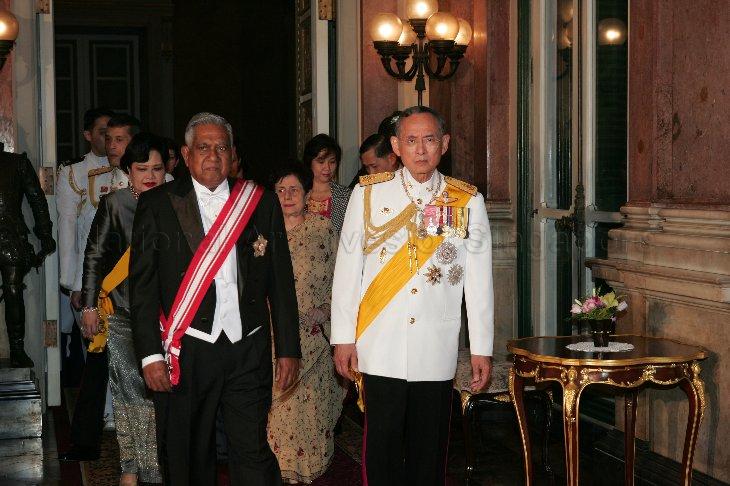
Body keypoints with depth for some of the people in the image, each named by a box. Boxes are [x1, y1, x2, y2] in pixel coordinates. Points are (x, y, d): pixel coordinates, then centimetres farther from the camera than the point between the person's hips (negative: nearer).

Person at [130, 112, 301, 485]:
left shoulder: (262, 202, 7)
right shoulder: (157, 204, 3)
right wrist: (150, 355, -7)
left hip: (249, 352, 1)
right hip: (185, 354, 0)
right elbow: (142, 284, 0)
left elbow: (281, 282, 8)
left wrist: (288, 349, 4)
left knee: (253, 454, -1)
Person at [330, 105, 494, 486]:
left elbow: (479, 281, 5)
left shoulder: (468, 202, 4)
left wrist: (481, 349, 4)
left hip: (437, 351, 1)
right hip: (380, 350, -1)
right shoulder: (368, 194, 2)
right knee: (382, 446, 2)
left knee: (430, 450, 9)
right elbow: (347, 269, 3)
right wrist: (343, 339, 0)